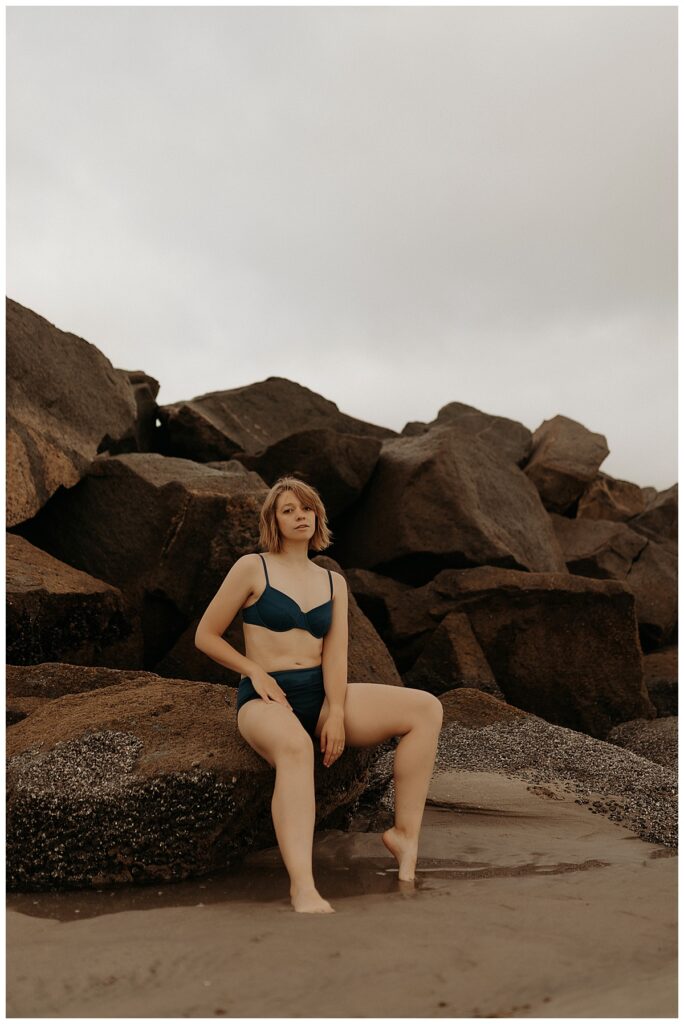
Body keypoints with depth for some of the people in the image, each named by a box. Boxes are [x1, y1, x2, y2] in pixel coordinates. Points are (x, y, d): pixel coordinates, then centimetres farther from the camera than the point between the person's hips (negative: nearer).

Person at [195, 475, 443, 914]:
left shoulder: (334, 582, 15)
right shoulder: (252, 568, 3)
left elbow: (335, 652, 1)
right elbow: (205, 636, 5)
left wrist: (337, 712, -14)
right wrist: (255, 671, -6)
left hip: (320, 695, 5)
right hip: (267, 699, -5)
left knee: (427, 708, -13)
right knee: (296, 747, -42)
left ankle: (406, 835, -10)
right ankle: (303, 889, -49)